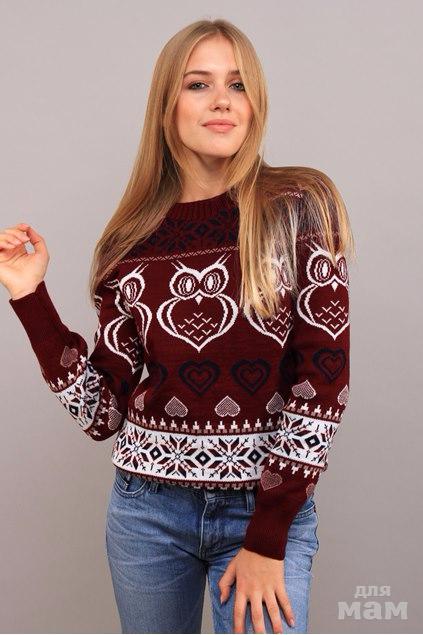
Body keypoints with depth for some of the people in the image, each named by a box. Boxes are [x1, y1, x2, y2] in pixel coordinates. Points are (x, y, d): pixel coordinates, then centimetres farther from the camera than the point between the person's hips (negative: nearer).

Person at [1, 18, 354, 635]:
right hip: (148, 509, 3)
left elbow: (323, 379, -11)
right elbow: (103, 412, 0)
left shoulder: (299, 207, -7)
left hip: (268, 509, -2)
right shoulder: (134, 242, 0)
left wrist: (267, 539, -12)